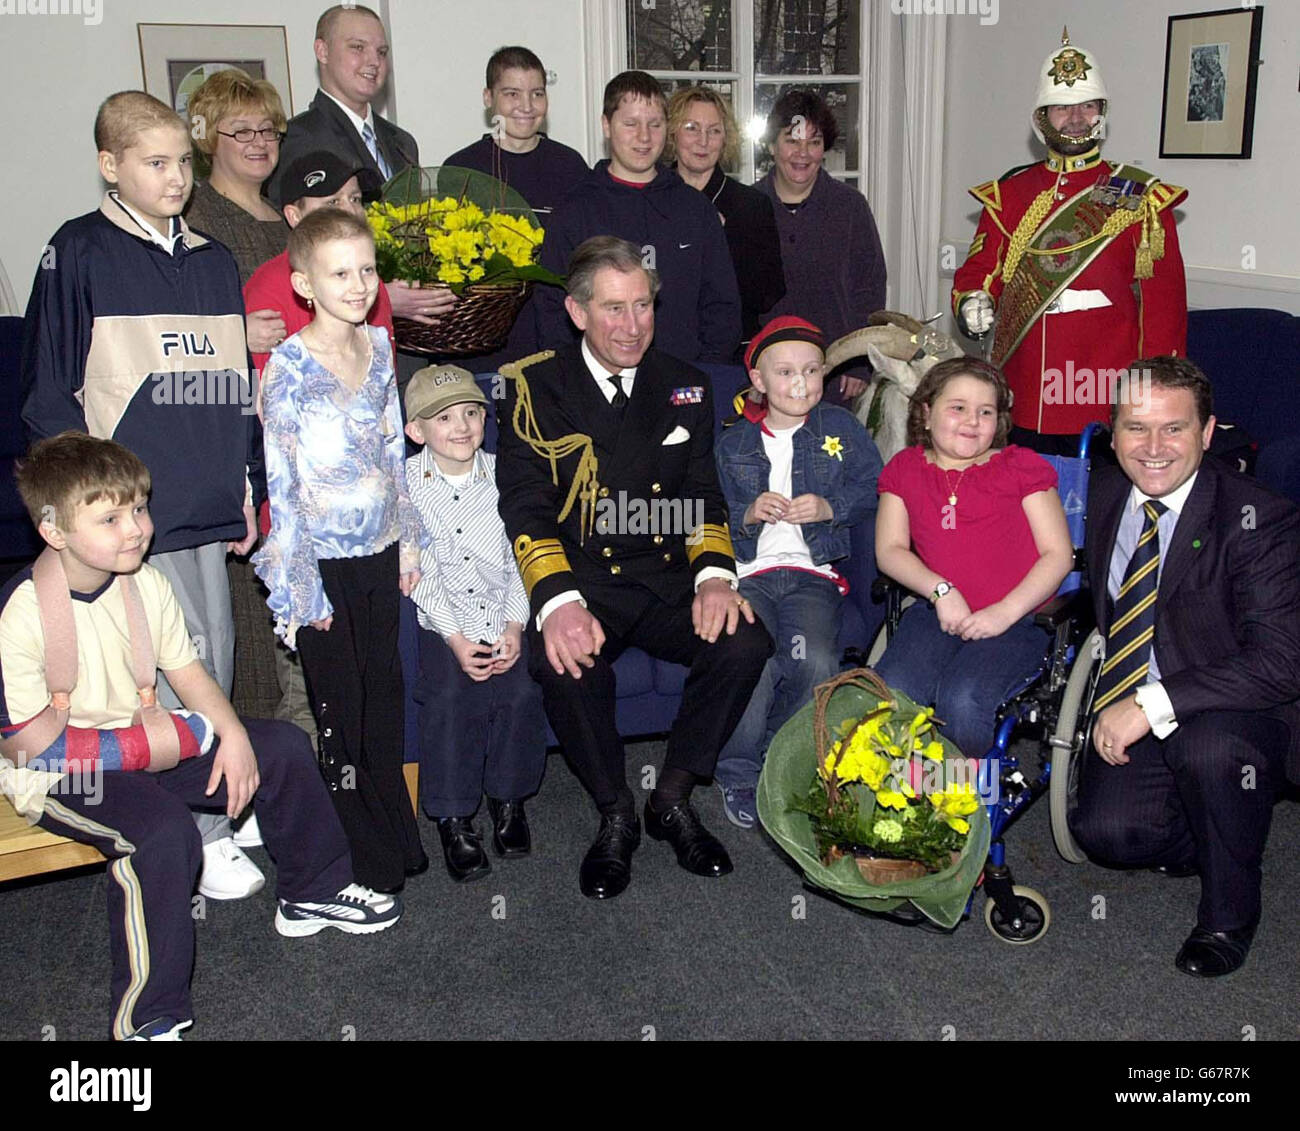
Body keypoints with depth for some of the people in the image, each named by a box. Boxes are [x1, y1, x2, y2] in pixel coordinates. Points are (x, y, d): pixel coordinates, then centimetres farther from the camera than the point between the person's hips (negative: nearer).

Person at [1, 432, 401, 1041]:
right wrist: (181, 737, -21)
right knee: (163, 828, -35)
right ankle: (146, 1020, -20)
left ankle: (312, 894, 24)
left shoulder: (146, 583, -3)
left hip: (144, 743, 7)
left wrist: (233, 734, -13)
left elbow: (186, 670, 6)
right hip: (57, 780, -7)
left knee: (282, 745, 2)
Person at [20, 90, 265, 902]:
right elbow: (48, 391, -4)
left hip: (207, 501, 6)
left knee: (214, 661, 11)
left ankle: (210, 805, 26)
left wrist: (246, 484, 15)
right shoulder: (79, 254, -2)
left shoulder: (213, 261, 14)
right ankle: (200, 837, 7)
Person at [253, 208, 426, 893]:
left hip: (379, 552, 6)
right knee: (339, 707, 7)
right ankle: (368, 856, 22)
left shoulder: (378, 347, 5)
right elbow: (281, 481, -14)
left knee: (385, 691, 15)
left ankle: (397, 834, 31)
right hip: (324, 559, -6)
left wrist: (408, 539, 12)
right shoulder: (288, 366, -14)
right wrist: (299, 583, -13)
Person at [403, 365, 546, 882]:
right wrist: (455, 638, -15)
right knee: (450, 694, -25)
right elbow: (419, 572, -6)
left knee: (521, 689, -22)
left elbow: (520, 557, 2)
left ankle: (508, 796, 2)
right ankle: (453, 818, -9)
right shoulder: (405, 484, -2)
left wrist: (515, 626, -10)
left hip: (505, 612, 1)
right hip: (443, 618, -1)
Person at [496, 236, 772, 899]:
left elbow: (703, 498, 11)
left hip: (669, 579, 3)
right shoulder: (535, 389, 0)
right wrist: (558, 601, -27)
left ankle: (672, 800, -2)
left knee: (743, 642, -25)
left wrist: (714, 574, -10)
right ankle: (615, 813, -8)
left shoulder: (683, 386, 12)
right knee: (563, 660, -34)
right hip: (580, 581, -3)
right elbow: (525, 510, -9)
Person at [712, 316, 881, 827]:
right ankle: (738, 774, -6)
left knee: (816, 661, -28)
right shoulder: (733, 443, 13)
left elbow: (873, 490, 6)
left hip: (812, 573, 0)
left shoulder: (841, 427, 12)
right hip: (747, 572, 0)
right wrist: (748, 514, -10)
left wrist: (830, 508, -10)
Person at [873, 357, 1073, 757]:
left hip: (1014, 619, -2)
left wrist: (1006, 611, -10)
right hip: (937, 615, 2)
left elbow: (1059, 554, 3)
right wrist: (940, 590, -11)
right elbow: (890, 550, 7)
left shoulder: (1023, 466, 10)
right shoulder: (905, 469, 17)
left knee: (962, 701, -29)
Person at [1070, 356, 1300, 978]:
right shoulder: (1103, 492, 2)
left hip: (1236, 718, -5)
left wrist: (1154, 705, -31)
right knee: (1106, 831, -18)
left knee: (1208, 746, -37)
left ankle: (1228, 918, -9)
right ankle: (1219, 844, 17)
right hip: (1129, 711, 5)